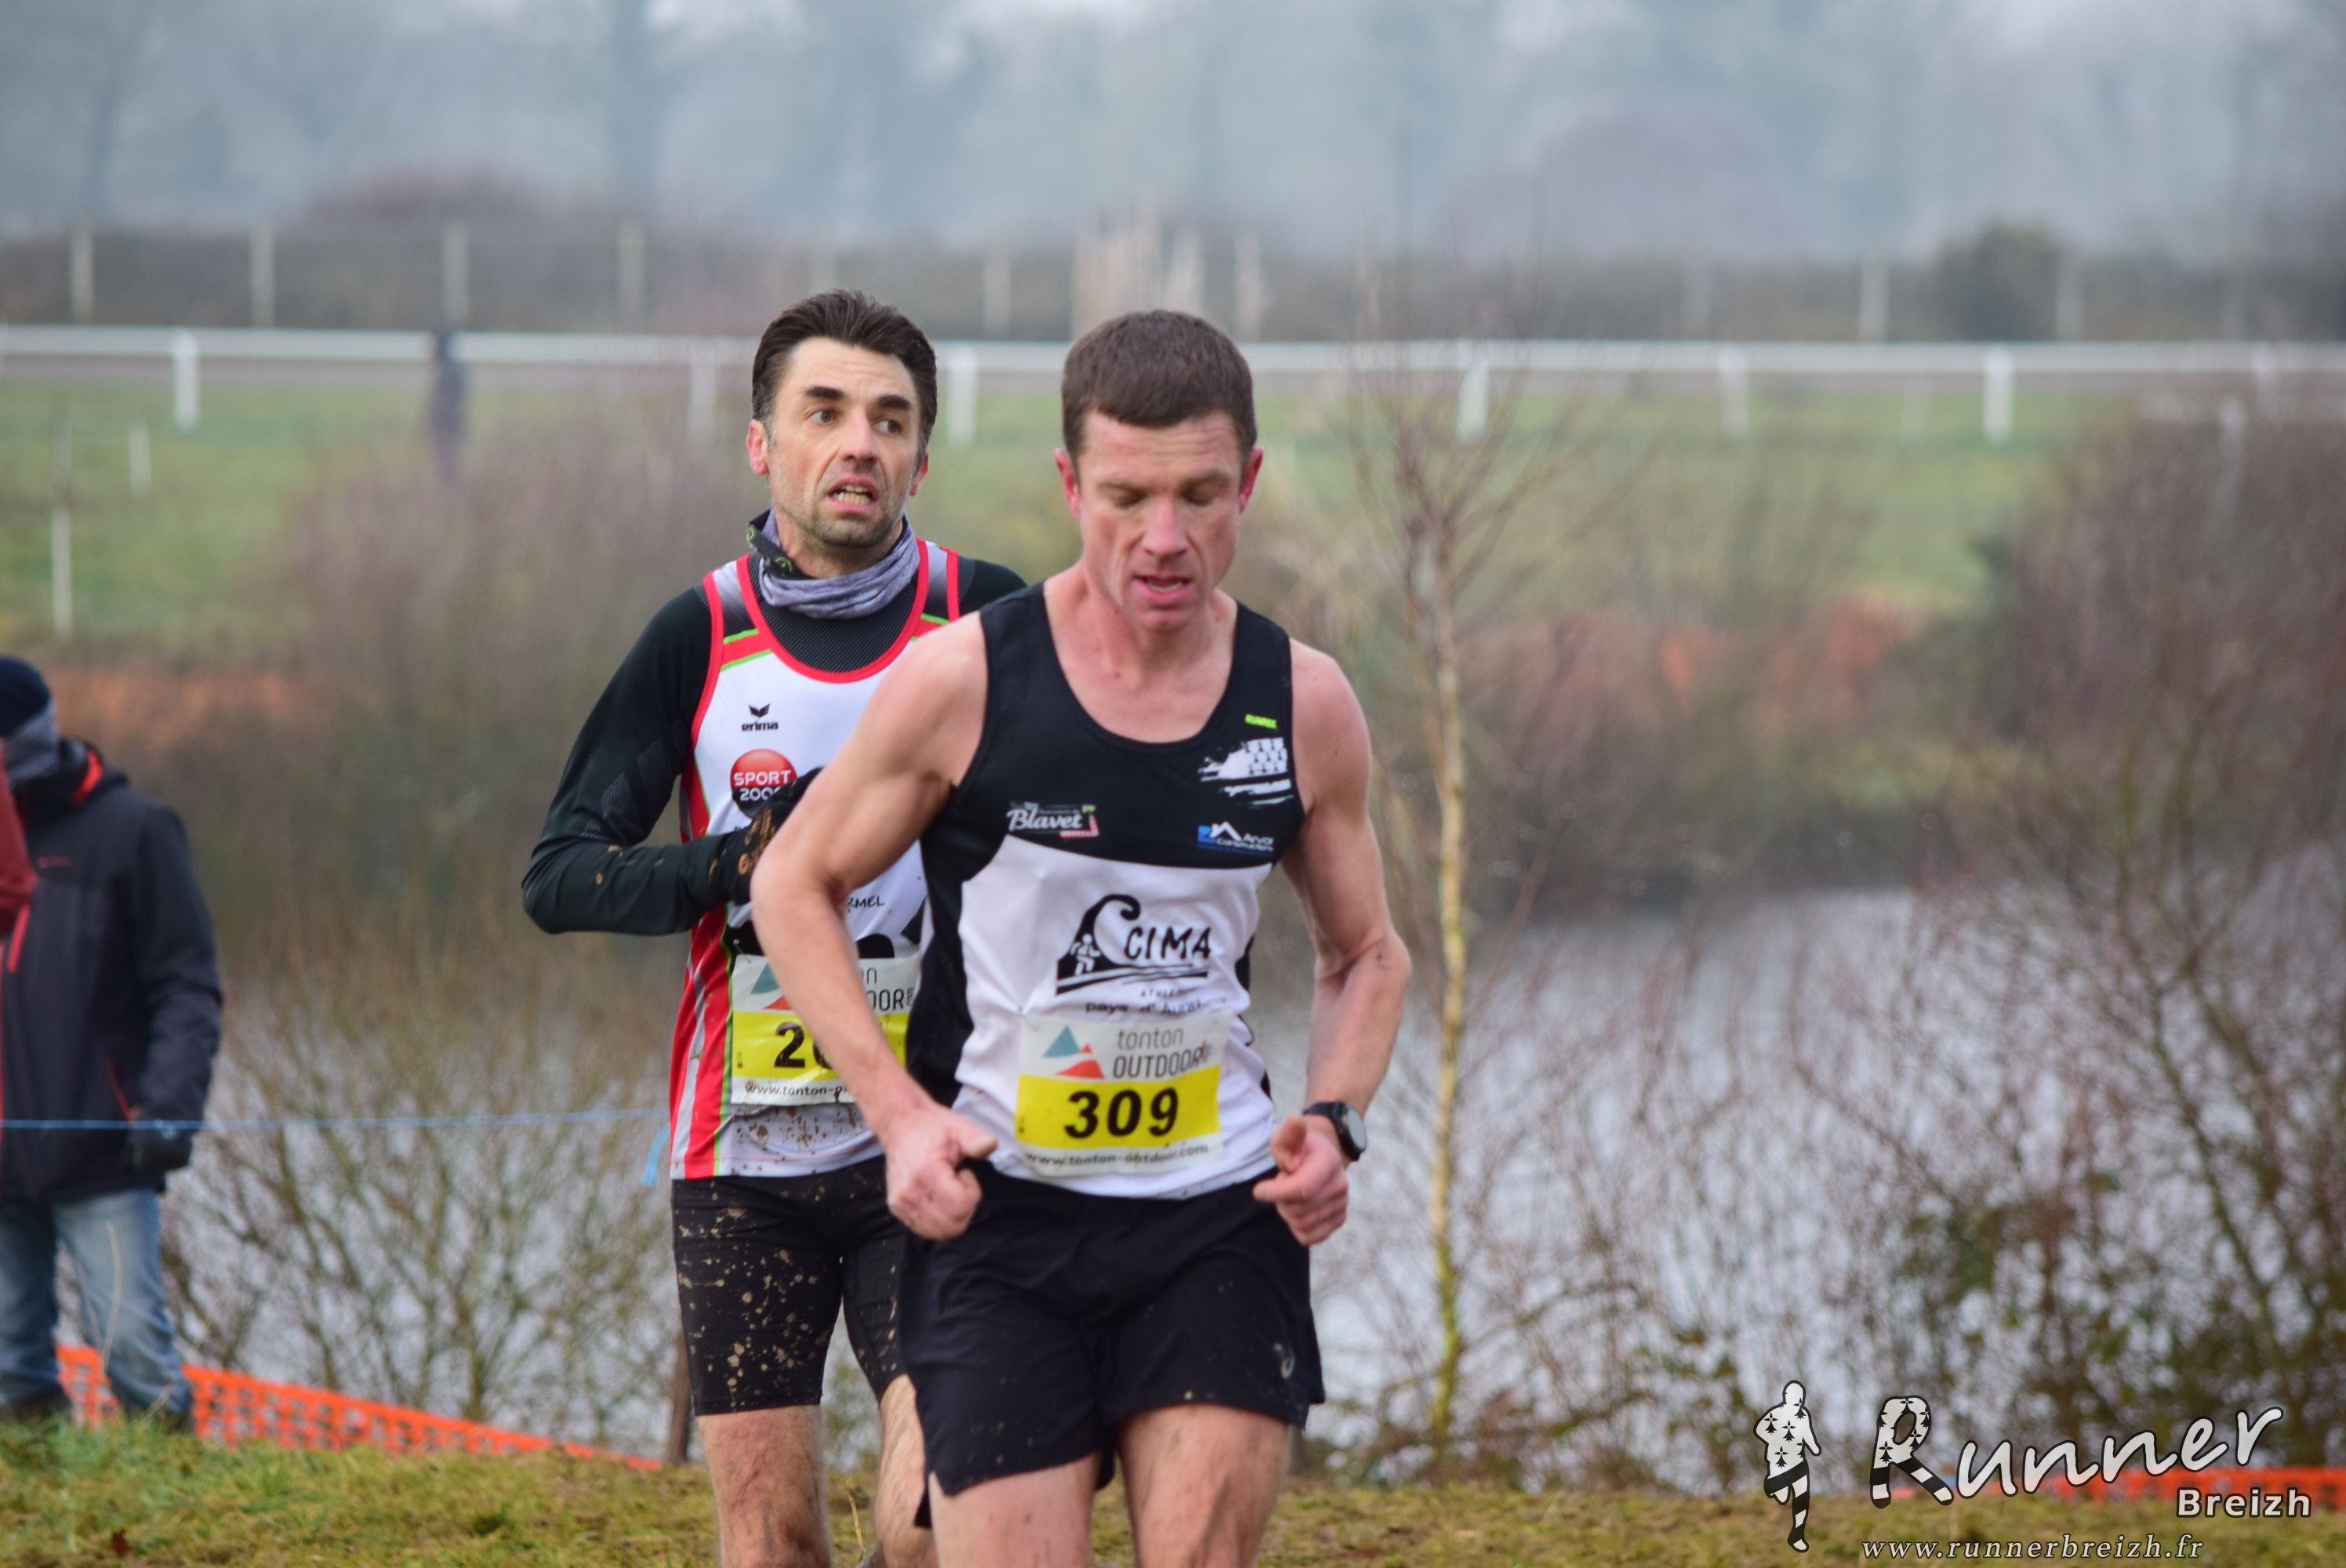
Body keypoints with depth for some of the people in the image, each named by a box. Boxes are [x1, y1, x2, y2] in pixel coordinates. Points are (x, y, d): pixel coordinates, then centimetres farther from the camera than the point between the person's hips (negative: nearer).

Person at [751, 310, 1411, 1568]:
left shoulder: (1304, 707, 2)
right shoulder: (962, 683, -7)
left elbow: (1366, 956, 17)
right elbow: (793, 886, 4)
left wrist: (1335, 1122, -3)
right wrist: (900, 1112, -8)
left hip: (1223, 1216, 2)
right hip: (1000, 1218, -2)